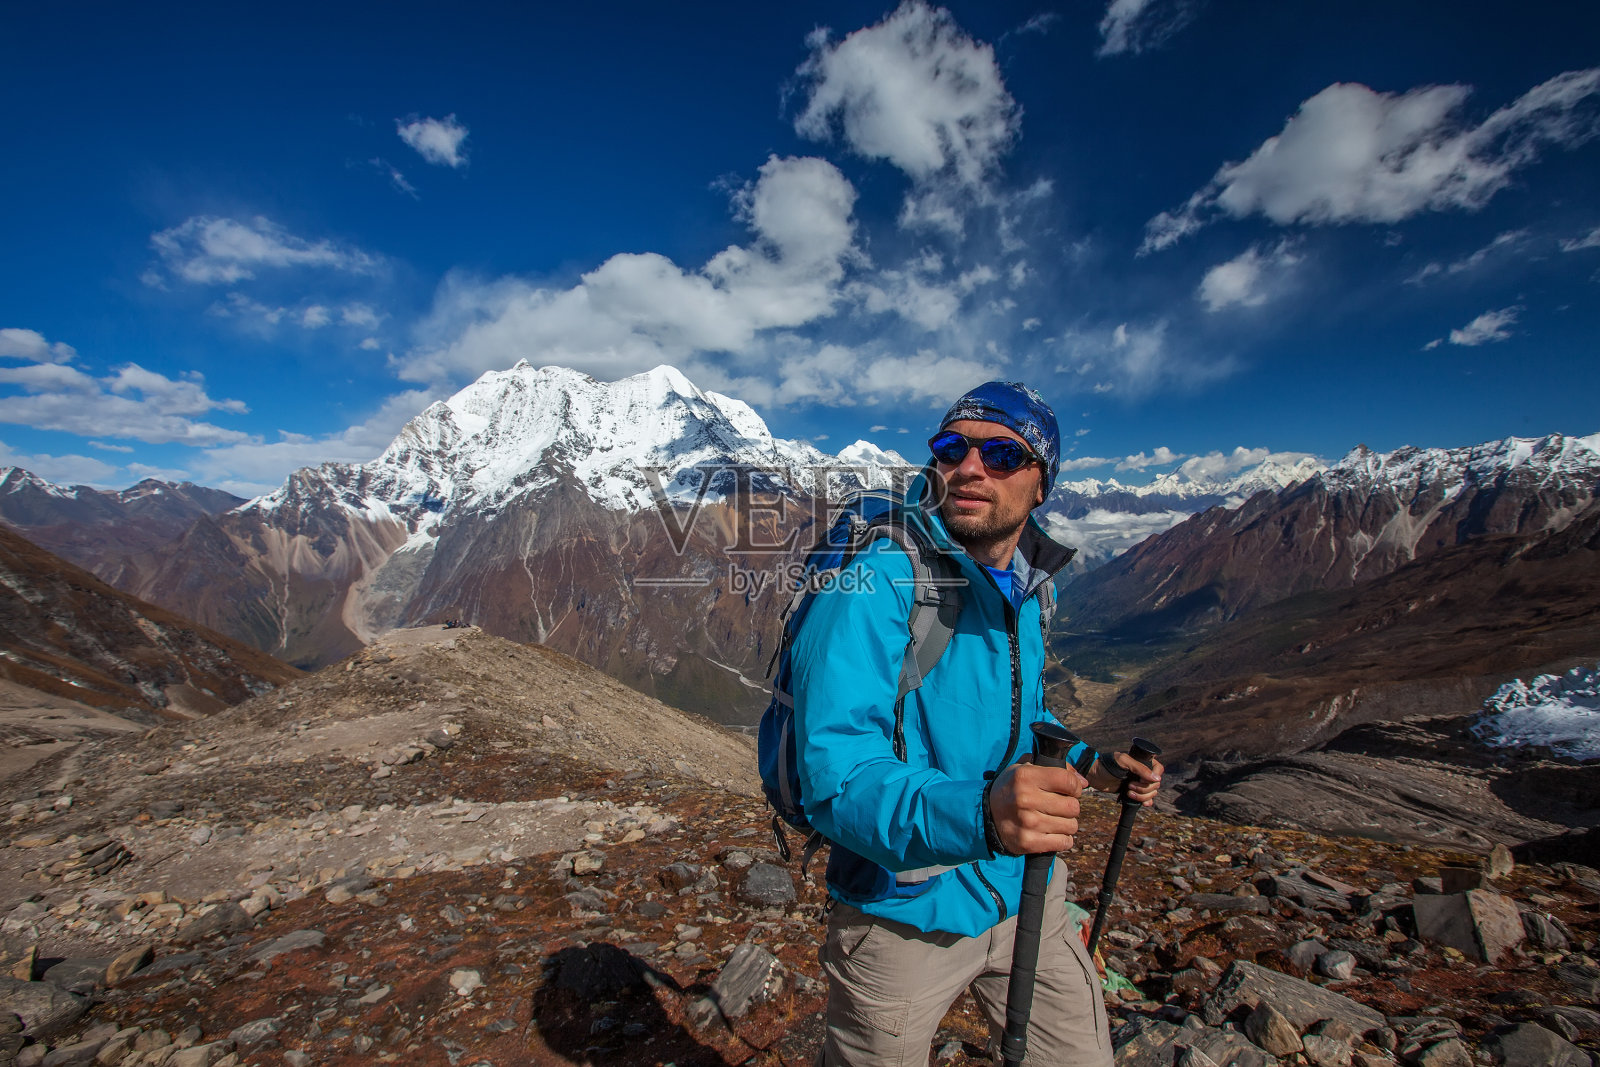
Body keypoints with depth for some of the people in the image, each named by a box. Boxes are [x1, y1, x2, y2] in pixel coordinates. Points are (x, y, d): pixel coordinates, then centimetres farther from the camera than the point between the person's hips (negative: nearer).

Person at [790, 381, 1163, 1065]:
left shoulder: (1028, 592, 0)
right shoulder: (872, 586, -24)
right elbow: (837, 778, -33)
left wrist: (1087, 764, 2)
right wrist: (978, 814, -47)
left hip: (1024, 892, 6)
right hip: (905, 915, -5)